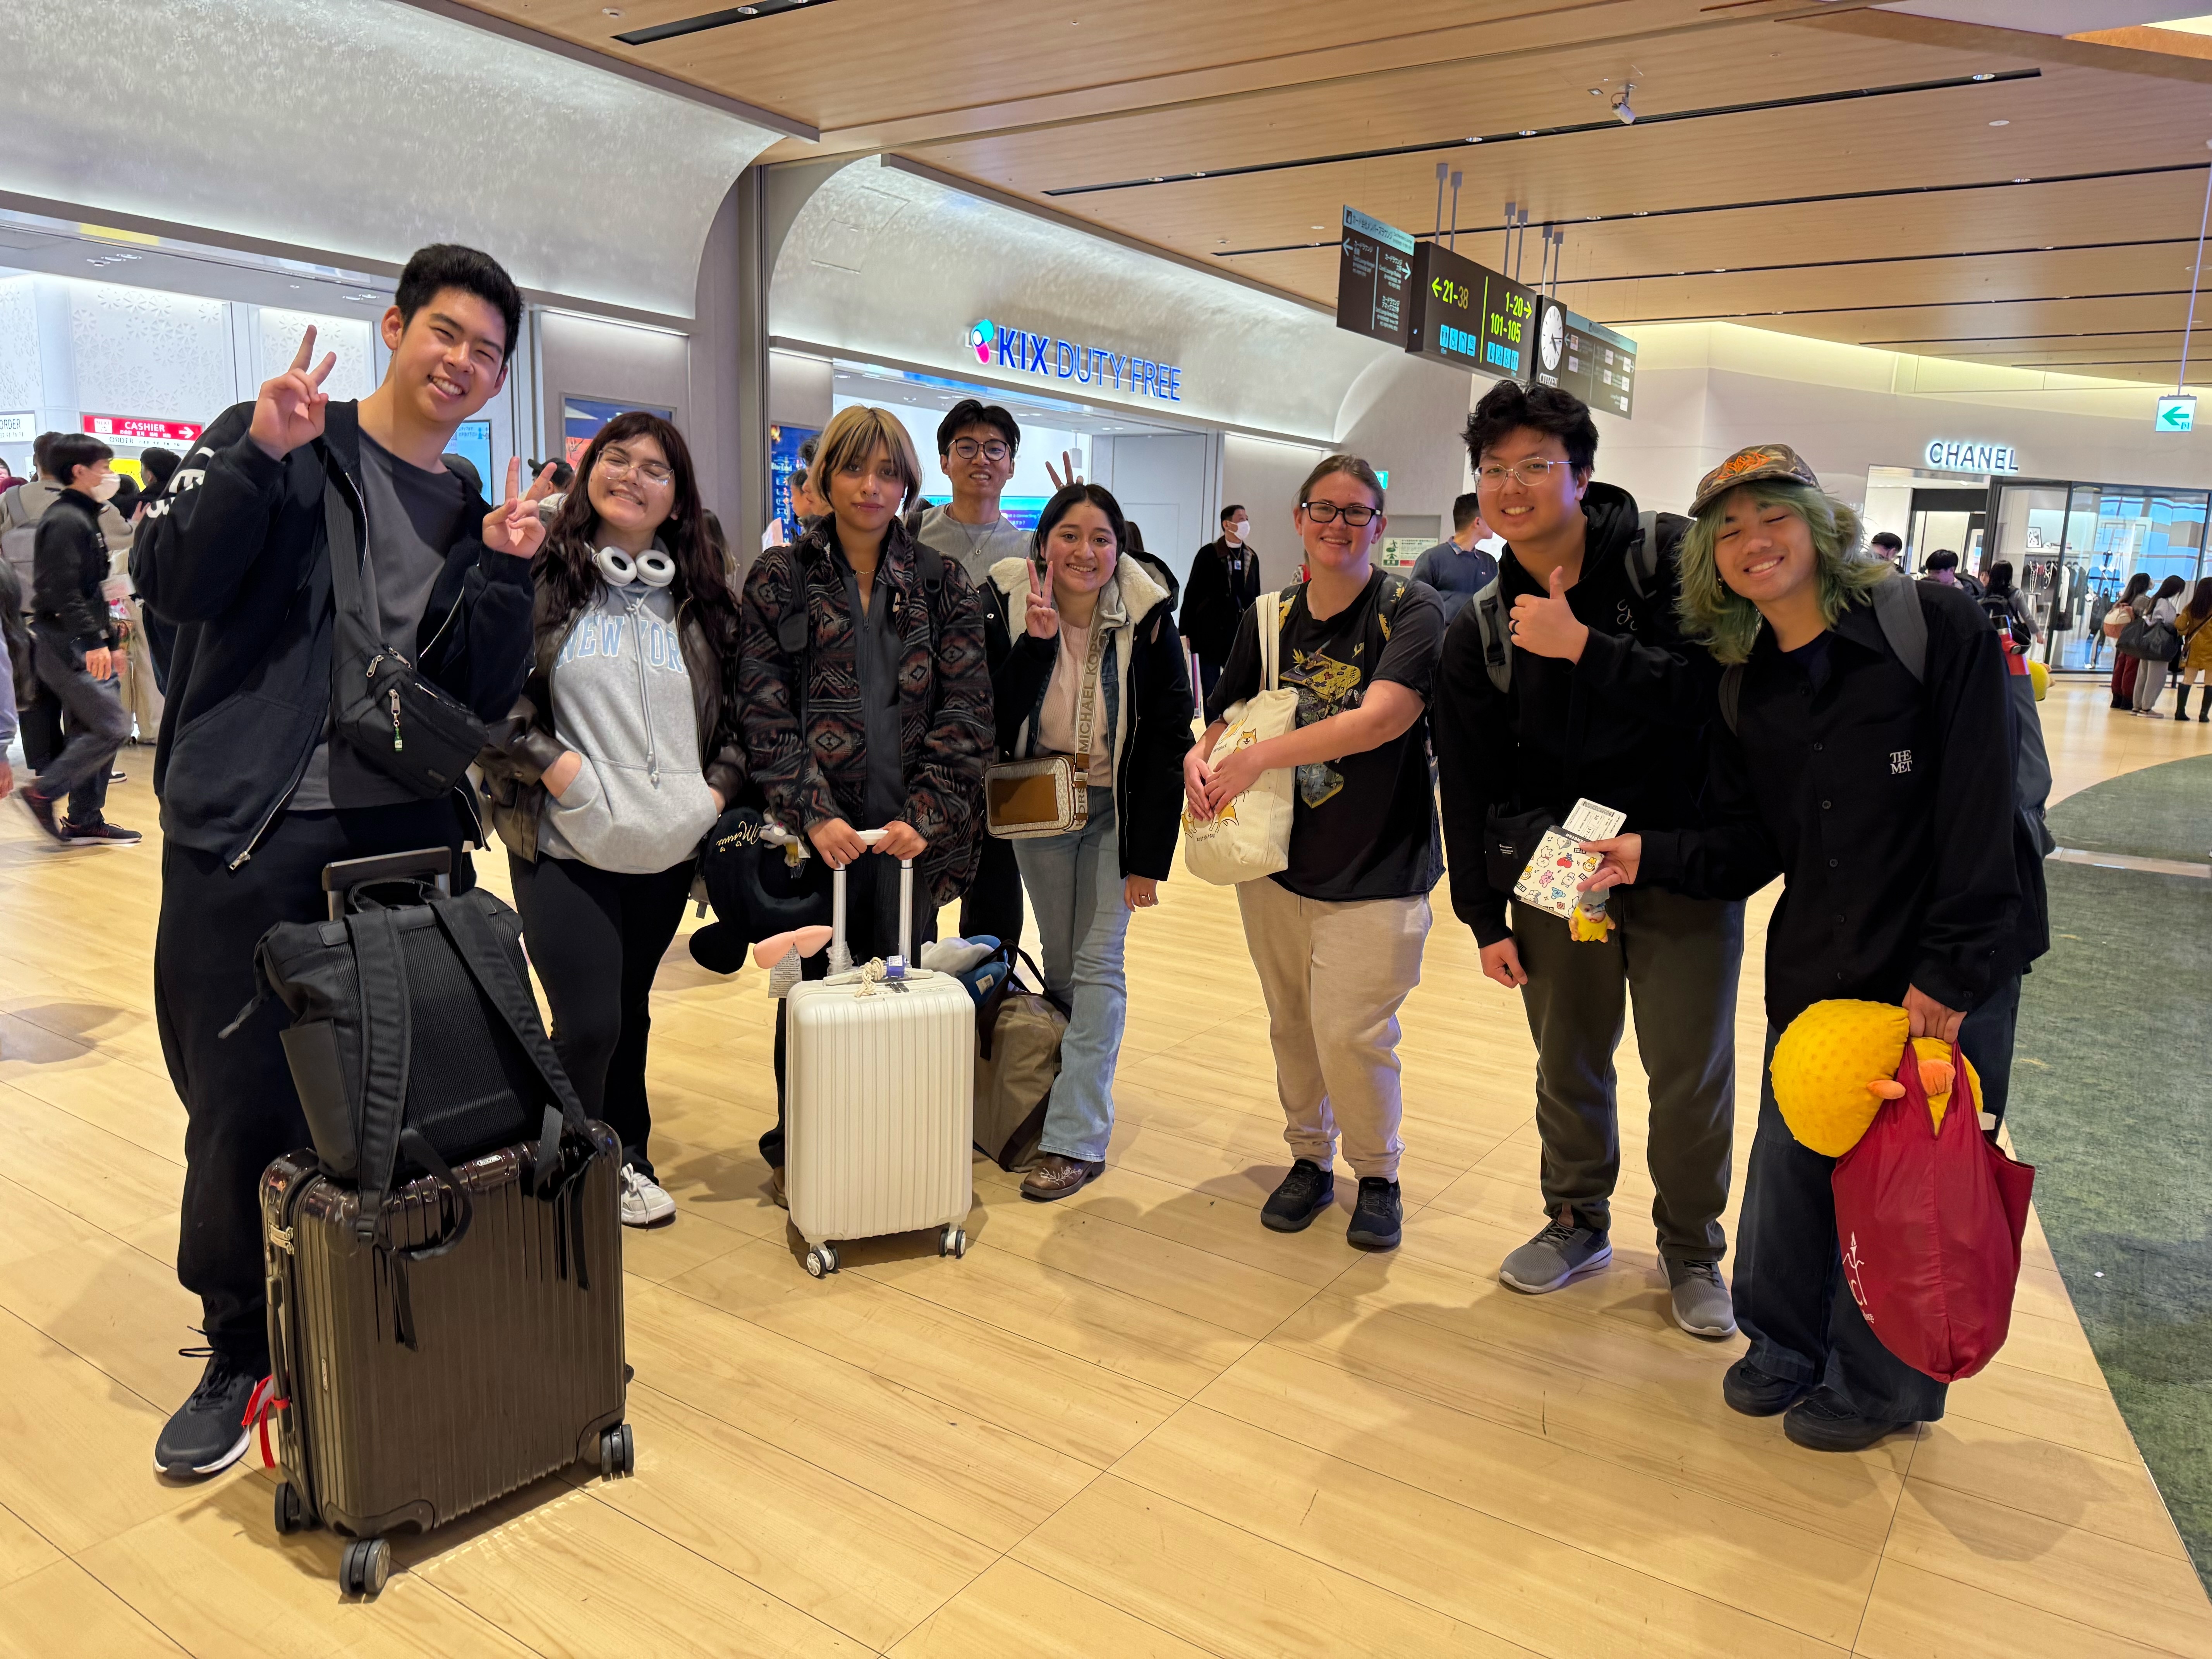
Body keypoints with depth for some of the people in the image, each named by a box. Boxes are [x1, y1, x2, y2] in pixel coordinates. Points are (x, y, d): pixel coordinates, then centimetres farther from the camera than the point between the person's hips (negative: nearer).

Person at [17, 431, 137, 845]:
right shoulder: (65, 520, -13)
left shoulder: (85, 517, 18)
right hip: (67, 645, -10)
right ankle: (42, 794, -4)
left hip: (82, 645, 10)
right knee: (111, 726, -13)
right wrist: (94, 641, -24)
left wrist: (110, 640, 23)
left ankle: (85, 821, 15)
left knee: (91, 731, 11)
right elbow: (62, 591, -21)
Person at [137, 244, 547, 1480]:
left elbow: (482, 701, 4)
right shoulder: (271, 440, 3)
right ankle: (240, 1353, 25)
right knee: (245, 1110, 4)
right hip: (251, 836, -3)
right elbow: (177, 584, -9)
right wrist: (261, 455, -19)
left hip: (409, 835, 4)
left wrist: (507, 572, -9)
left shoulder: (474, 518, 13)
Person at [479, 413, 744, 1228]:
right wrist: (551, 762, -15)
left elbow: (737, 708, 14)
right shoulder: (540, 576, -3)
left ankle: (624, 1160, 32)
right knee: (588, 1023, -7)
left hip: (668, 850, 4)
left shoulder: (700, 596, 9)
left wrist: (720, 783, 1)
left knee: (631, 1012, 16)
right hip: (565, 846, -4)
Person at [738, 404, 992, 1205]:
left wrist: (925, 815, -11)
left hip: (912, 830, 1)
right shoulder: (780, 577, 4)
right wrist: (812, 812, -14)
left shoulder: (942, 585, 7)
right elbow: (763, 710, -3)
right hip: (816, 829, -1)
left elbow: (966, 710, 0)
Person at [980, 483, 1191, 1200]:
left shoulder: (1148, 617, -15)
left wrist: (1149, 856, -13)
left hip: (1115, 809, -2)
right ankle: (1074, 1082, 28)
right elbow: (995, 720, -17)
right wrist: (1036, 642, -30)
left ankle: (1077, 1139, -2)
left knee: (1097, 965, -5)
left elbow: (1169, 741, -11)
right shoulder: (1008, 605, -12)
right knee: (1059, 961, 10)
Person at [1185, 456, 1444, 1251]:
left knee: (1351, 1033, -5)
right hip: (1277, 860, 5)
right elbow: (1224, 714, 11)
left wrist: (1258, 756, -23)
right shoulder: (1267, 617, 4)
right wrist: (1200, 756, -13)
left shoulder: (1412, 610, -10)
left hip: (1376, 869, -4)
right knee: (1291, 1026, 14)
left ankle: (1378, 1175, 22)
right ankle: (1309, 1159, 35)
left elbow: (1382, 717, -23)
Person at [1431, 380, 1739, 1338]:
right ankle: (1577, 1222, 36)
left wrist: (1586, 650, -26)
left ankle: (1692, 1249, 28)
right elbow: (1468, 783, 5)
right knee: (1568, 1064, 14)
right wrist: (1485, 916, 4)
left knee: (1691, 1075, 5)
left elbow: (1718, 690, -19)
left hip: (1682, 866, -3)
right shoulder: (1480, 631, 2)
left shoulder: (1668, 559, -9)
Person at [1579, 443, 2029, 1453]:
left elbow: (1979, 807, -15)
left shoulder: (1935, 626, -11)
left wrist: (1952, 969, -17)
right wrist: (1650, 856, -14)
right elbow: (1746, 847, 5)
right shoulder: (1744, 689, 5)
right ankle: (1783, 1349, 36)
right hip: (1815, 977, 4)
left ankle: (1880, 1384, 31)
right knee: (1789, 1165, 12)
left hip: (1950, 979, -4)